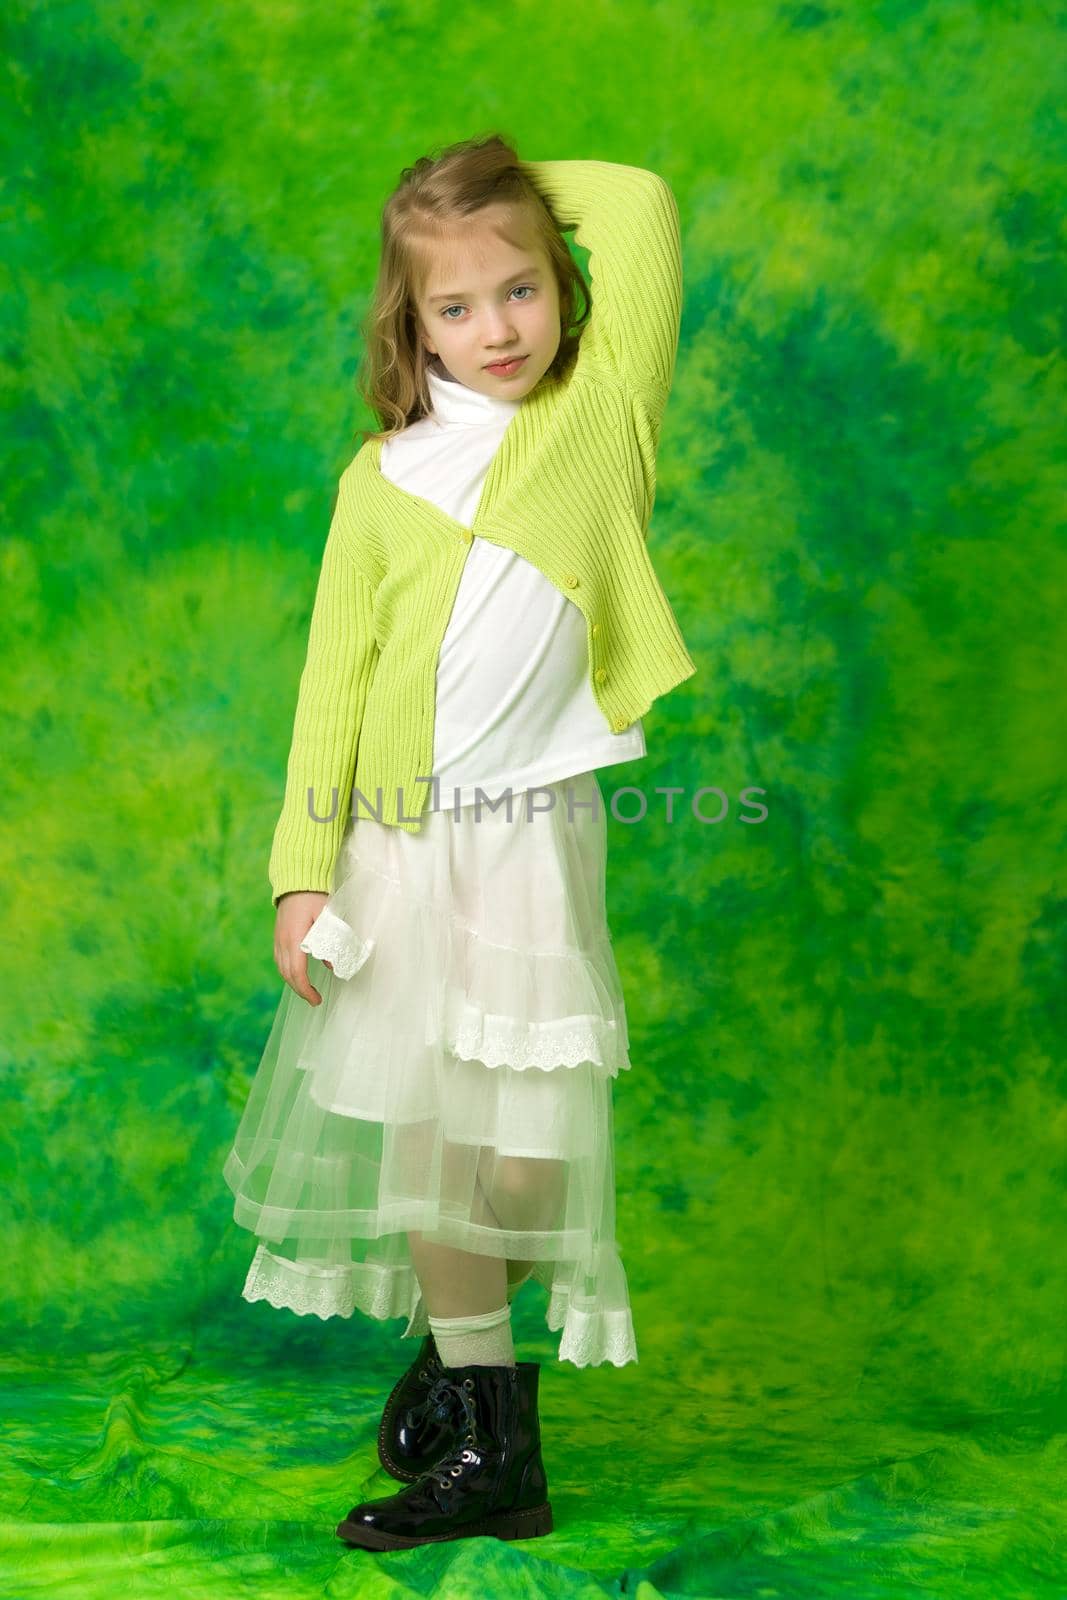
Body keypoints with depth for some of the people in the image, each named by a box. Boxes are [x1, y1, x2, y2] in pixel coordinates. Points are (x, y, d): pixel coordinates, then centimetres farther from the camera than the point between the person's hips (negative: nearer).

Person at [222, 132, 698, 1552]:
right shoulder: (384, 476, 4)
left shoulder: (603, 411, 1)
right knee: (425, 1143, 7)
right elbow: (335, 677, 4)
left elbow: (640, 198, -5)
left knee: (525, 1162, 0)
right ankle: (489, 1446, 24)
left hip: (533, 840, -1)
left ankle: (458, 1342, 32)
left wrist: (522, 189, 10)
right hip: (398, 847, 2)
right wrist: (304, 872, 0)